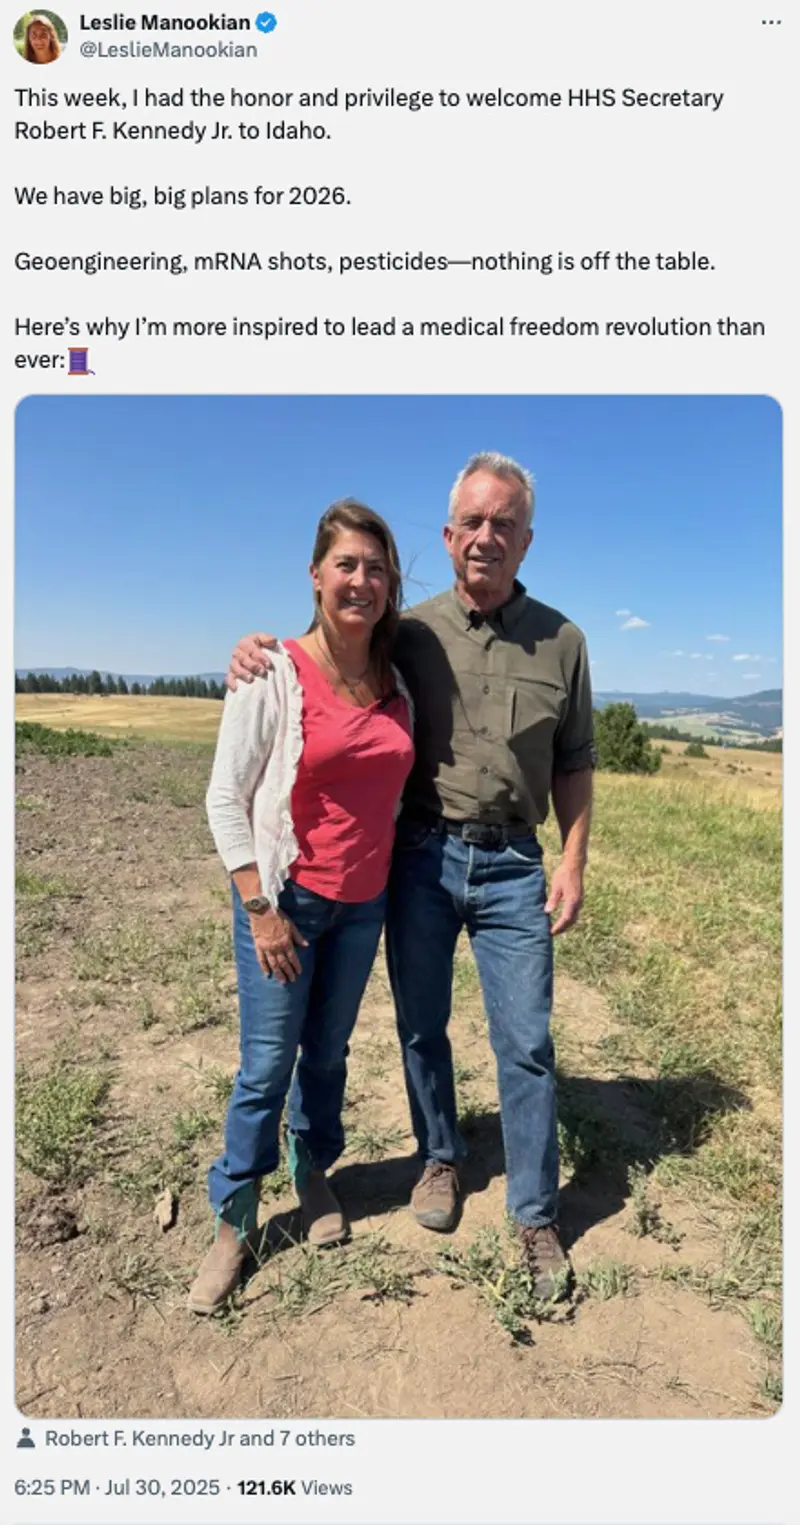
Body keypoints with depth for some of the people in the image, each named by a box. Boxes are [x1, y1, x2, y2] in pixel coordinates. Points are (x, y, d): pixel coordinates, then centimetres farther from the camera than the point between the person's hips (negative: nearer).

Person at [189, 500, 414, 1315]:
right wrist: (259, 908, -15)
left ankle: (314, 1174, 43)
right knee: (266, 1065, 6)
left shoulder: (396, 683, 1)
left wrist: (393, 883, 7)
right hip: (285, 898, -4)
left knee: (328, 1053, 19)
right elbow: (225, 797, -12)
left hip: (364, 902, 4)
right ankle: (233, 1224, 27)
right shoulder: (273, 674, -13)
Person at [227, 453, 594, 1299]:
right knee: (421, 1025, 15)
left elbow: (572, 765, 6)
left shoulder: (560, 640, 1)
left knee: (525, 1040, 5)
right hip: (422, 855, 1)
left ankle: (535, 1216, 25)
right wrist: (257, 654, -12)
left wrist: (572, 863, 0)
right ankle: (439, 1157, 41)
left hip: (512, 865, 0)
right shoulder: (409, 632, -1)